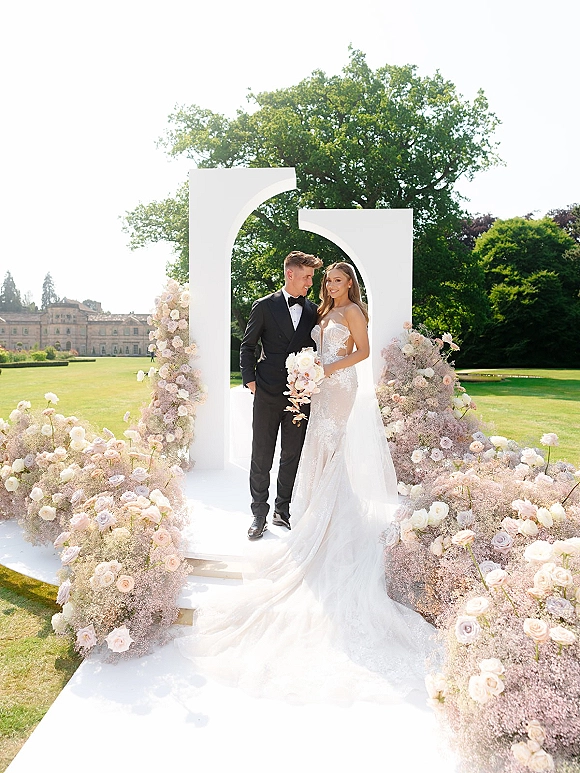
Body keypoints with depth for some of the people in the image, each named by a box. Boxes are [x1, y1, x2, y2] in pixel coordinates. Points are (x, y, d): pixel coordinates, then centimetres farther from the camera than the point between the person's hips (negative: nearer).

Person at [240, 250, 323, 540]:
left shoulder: (313, 311, 9)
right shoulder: (265, 306, 1)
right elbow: (247, 346, 5)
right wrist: (249, 379, -3)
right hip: (268, 394, -3)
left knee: (292, 456, 10)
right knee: (261, 456, 3)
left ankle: (283, 510, 25)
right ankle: (259, 513, 17)